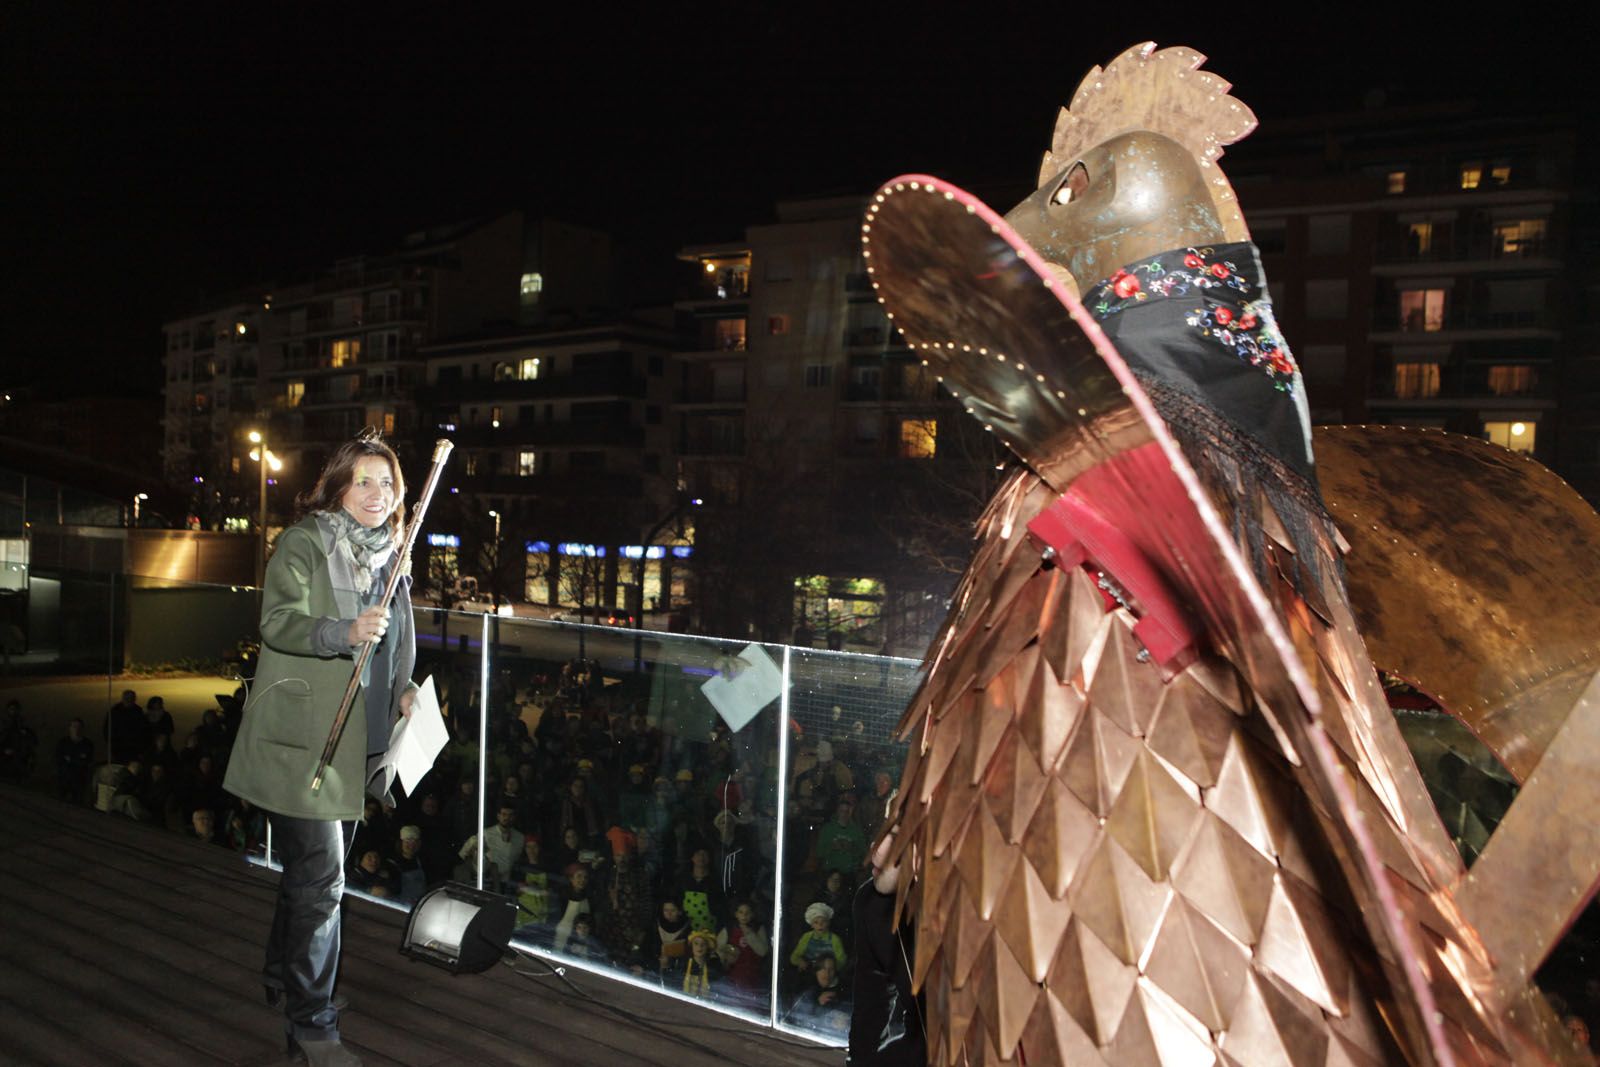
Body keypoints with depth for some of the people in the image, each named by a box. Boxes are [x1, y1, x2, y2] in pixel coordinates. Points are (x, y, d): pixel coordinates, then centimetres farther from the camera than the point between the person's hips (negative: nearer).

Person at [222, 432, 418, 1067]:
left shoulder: (390, 554, 11)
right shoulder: (303, 543, -10)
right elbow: (278, 623, -22)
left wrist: (403, 689, 5)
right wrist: (346, 632, -38)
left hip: (355, 744, 7)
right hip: (301, 736, -7)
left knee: (312, 866, 21)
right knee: (321, 876, -8)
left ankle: (283, 978, 41)